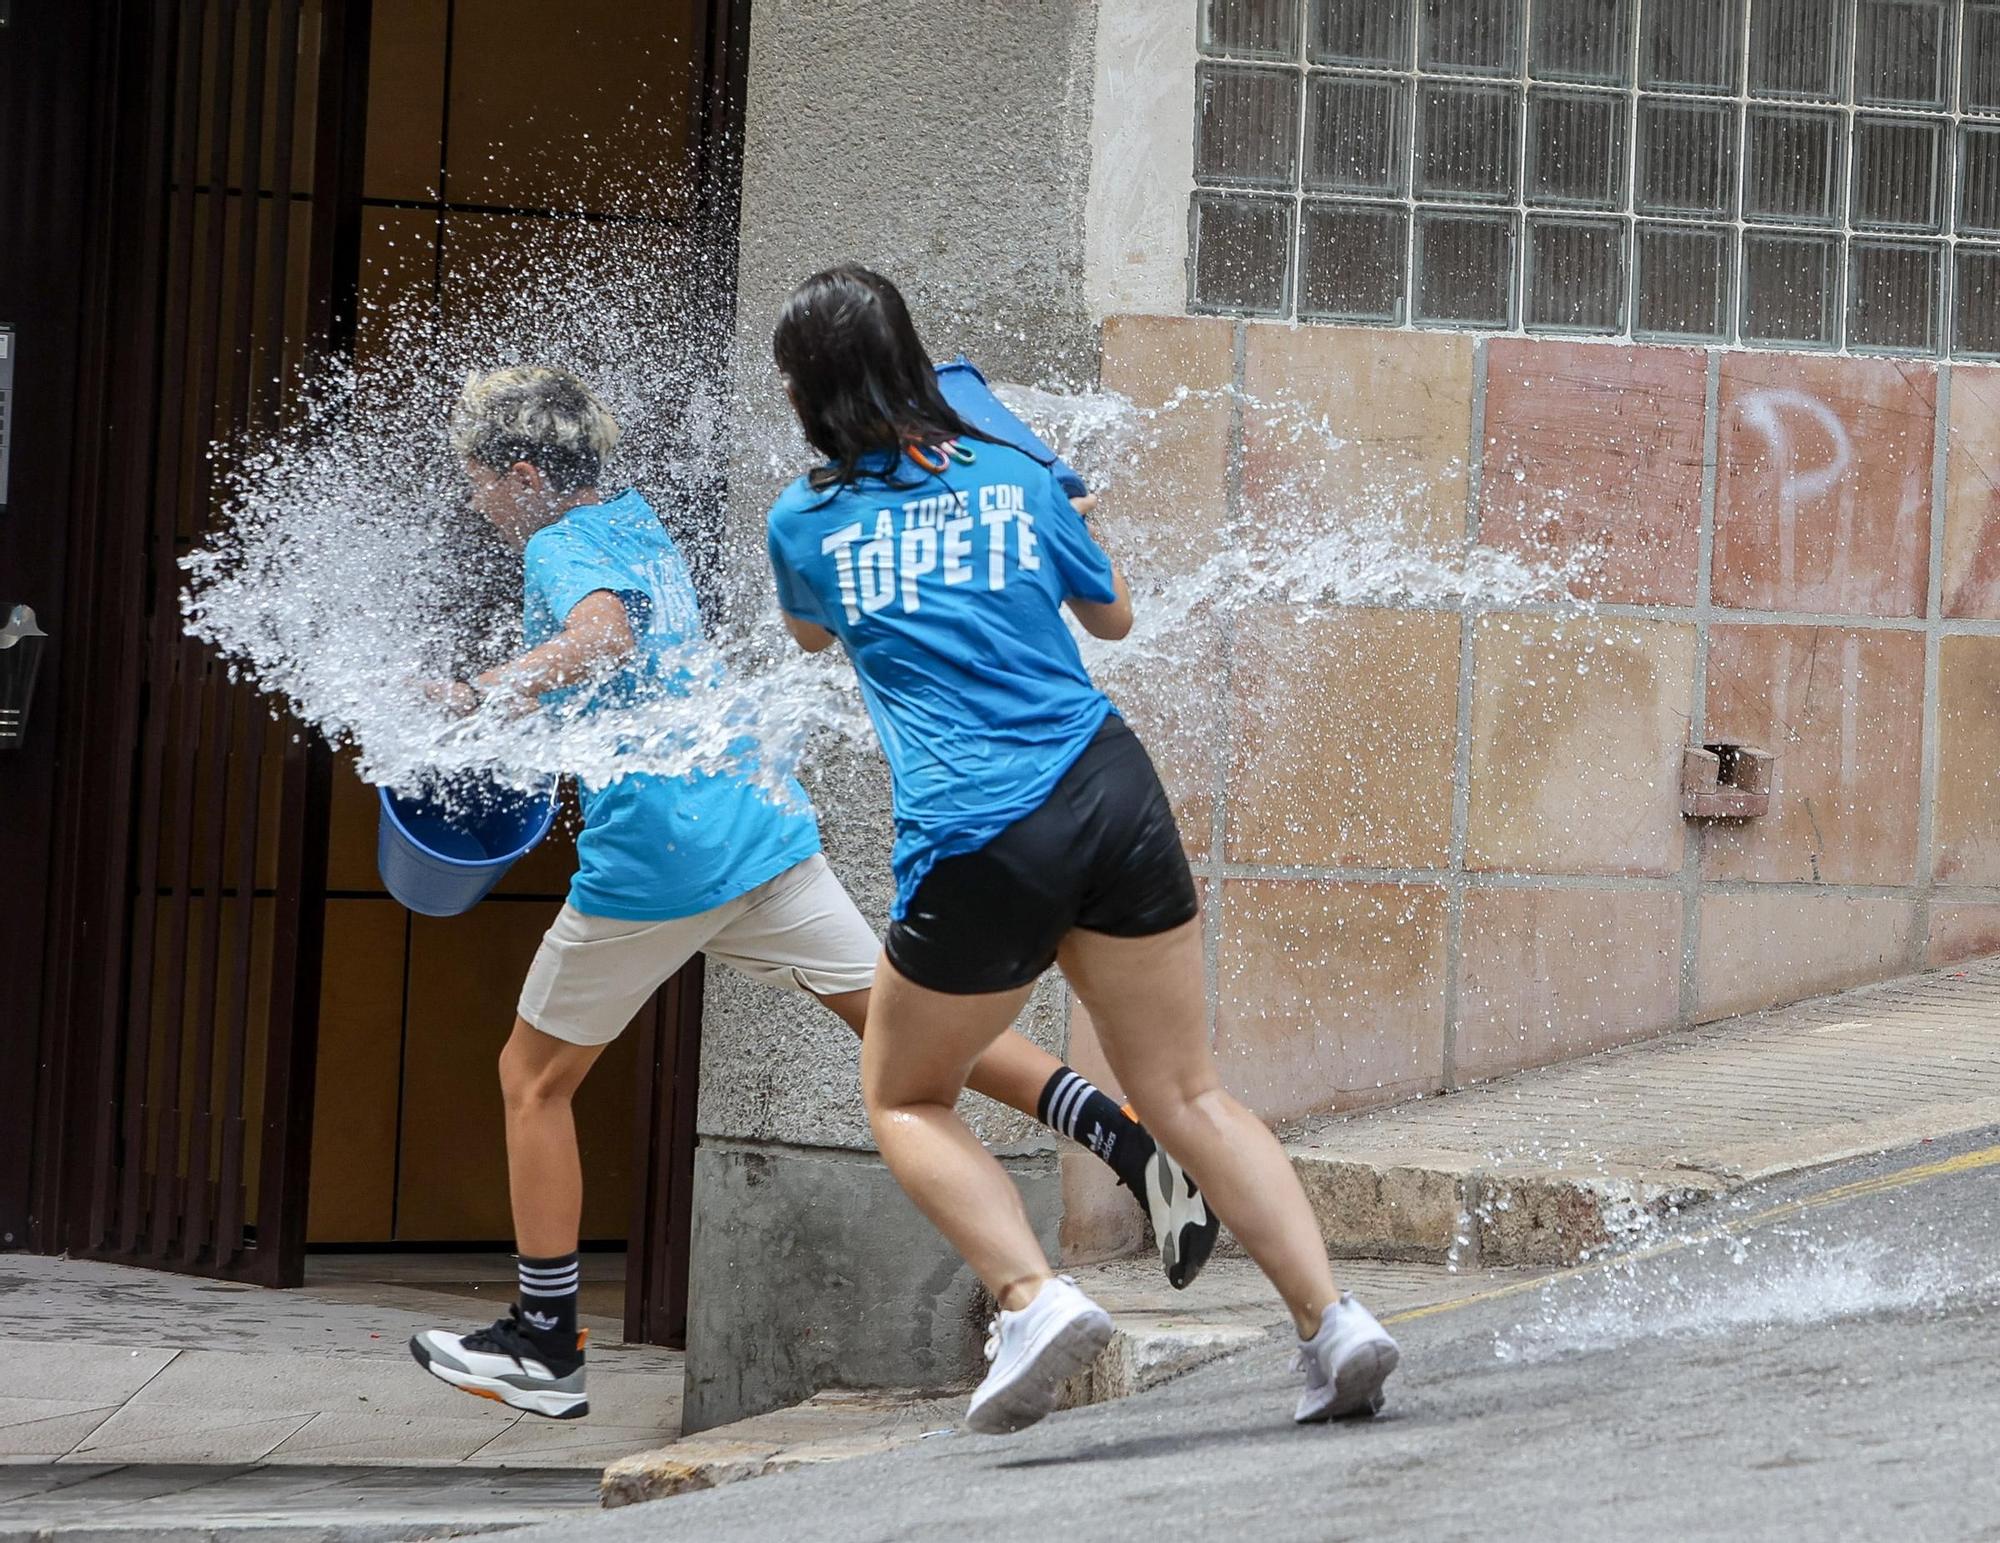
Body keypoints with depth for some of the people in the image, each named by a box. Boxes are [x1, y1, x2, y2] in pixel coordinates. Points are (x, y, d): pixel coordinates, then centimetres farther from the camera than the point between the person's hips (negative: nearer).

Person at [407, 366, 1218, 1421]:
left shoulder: (561, 548, -8)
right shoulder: (638, 527, 19)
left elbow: (600, 637, -31)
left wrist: (477, 697, -31)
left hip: (650, 860, -8)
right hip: (761, 828, 8)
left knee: (533, 1080, 10)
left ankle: (543, 1348, 13)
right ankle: (1130, 1141, -15)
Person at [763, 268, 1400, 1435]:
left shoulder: (805, 522, 6)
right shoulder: (1016, 477, 10)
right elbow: (1113, 615, 26)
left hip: (978, 847, -3)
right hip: (1112, 796, 3)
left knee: (907, 1097, 19)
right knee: (1188, 1093, 11)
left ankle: (1034, 1296, -3)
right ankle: (1331, 1317, -3)